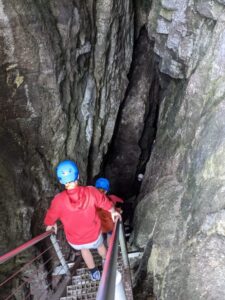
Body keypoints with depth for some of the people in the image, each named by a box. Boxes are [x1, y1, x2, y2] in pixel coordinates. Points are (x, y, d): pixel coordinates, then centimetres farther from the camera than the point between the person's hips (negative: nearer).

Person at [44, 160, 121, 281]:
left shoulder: (58, 200, -28)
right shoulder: (91, 191, -27)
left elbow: (50, 217, -8)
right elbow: (105, 202, -6)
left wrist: (51, 225, 16)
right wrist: (113, 212, 15)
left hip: (75, 241, 0)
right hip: (94, 236, 0)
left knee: (84, 248, 36)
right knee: (100, 245, 36)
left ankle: (94, 273, 53)